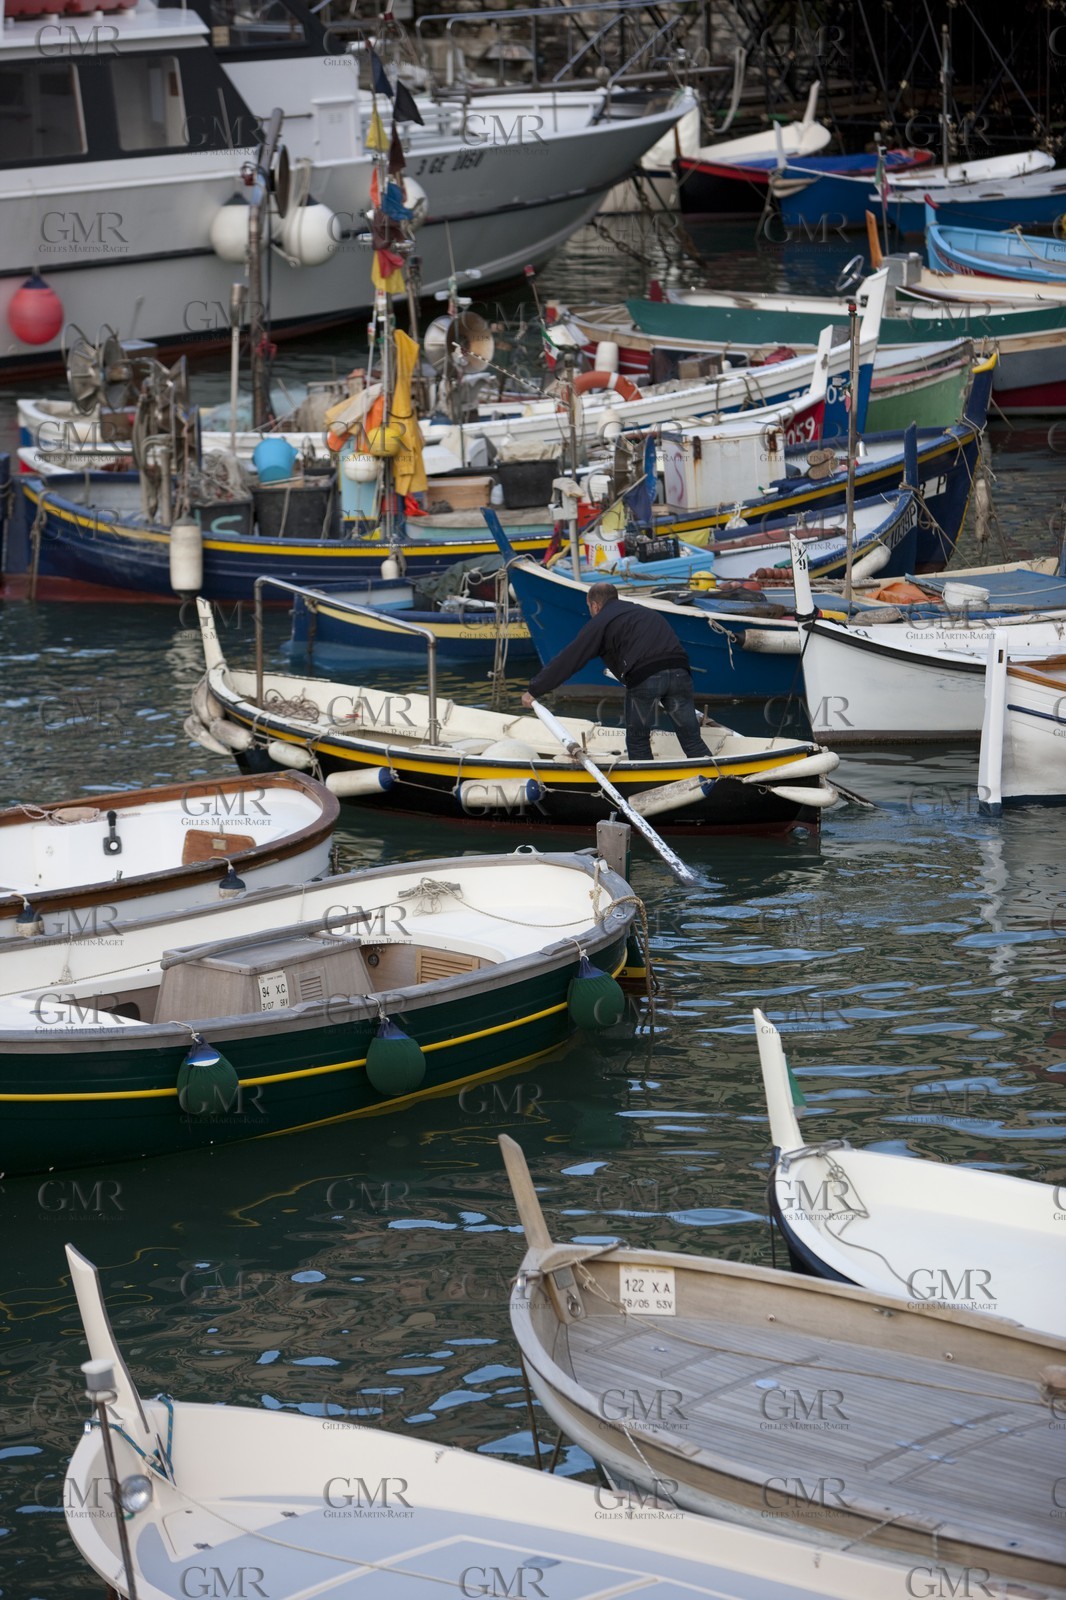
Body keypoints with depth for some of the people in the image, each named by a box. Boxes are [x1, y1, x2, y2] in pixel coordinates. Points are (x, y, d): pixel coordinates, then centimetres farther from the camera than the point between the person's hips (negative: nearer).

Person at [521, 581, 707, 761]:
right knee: (692, 740, 9)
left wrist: (534, 691, 18)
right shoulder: (646, 612, 32)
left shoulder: (599, 622, 13)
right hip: (679, 671, 5)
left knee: (637, 742, 13)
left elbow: (568, 660, 12)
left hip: (643, 678, -5)